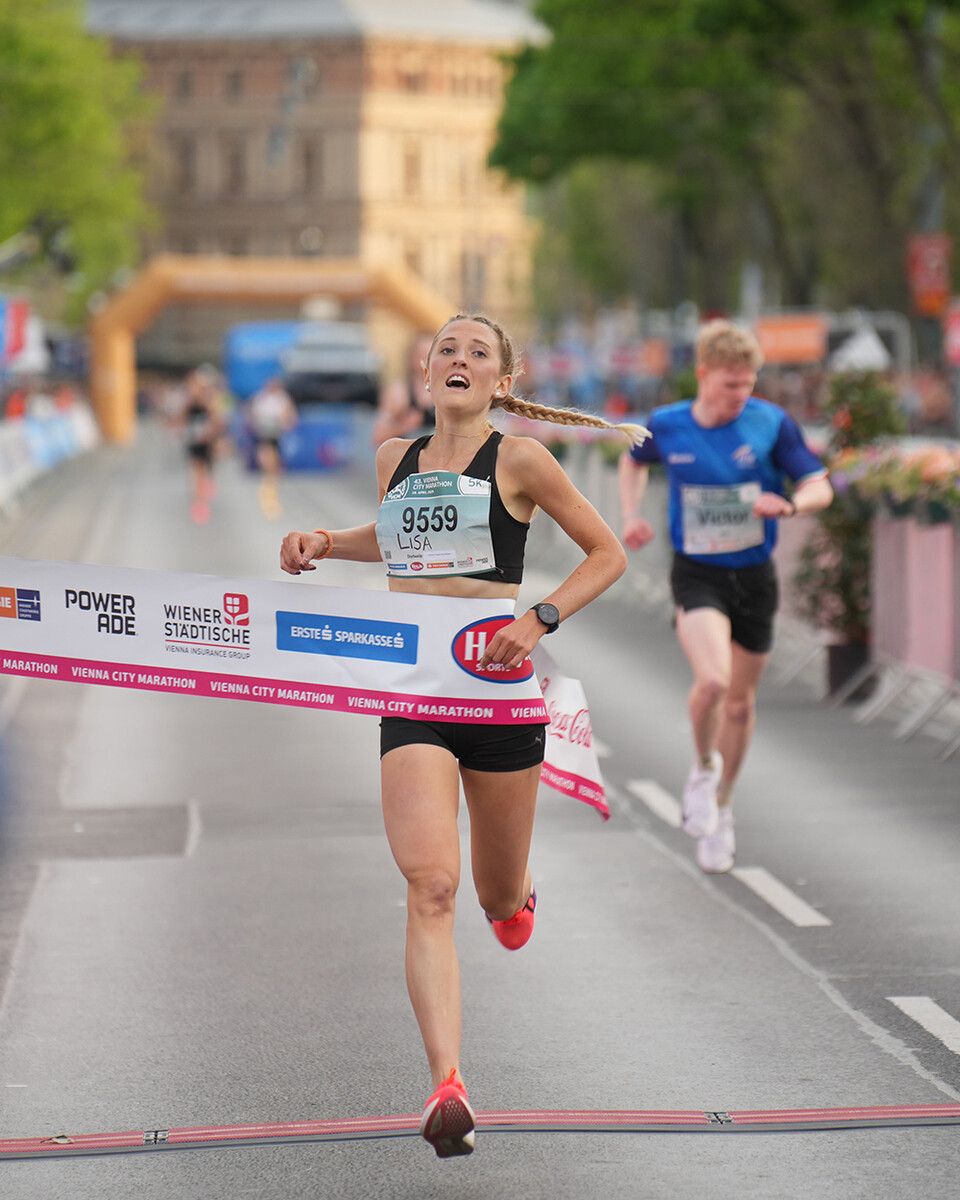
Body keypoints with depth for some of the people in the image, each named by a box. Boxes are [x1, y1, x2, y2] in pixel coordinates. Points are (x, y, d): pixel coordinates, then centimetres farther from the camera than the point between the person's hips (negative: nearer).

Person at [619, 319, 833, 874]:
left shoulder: (772, 424, -9)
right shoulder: (666, 428, -6)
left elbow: (821, 488, -7)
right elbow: (634, 460, 17)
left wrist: (788, 504, -29)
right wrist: (632, 515, 2)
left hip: (754, 575, 2)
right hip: (697, 575, -1)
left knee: (741, 701, 11)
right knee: (712, 679, -26)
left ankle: (721, 811, 33)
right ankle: (703, 770, 3)